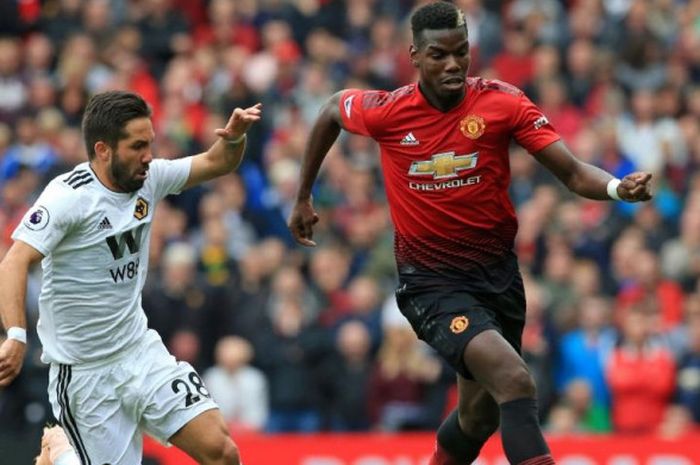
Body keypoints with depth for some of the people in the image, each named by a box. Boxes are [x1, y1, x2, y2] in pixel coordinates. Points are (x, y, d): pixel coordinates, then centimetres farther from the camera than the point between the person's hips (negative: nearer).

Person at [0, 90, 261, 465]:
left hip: (142, 352, 6)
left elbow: (216, 163, 14)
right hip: (86, 373, -6)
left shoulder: (149, 178, 1)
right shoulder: (69, 196, -19)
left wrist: (234, 137, -9)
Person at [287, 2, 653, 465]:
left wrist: (619, 187, -35)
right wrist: (303, 197, 19)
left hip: (498, 273, 4)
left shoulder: (502, 101, -9)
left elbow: (573, 172, -14)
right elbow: (331, 111, 12)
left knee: (481, 414, 17)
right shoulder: (386, 112, -10)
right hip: (432, 282, -4)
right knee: (515, 383, -27)